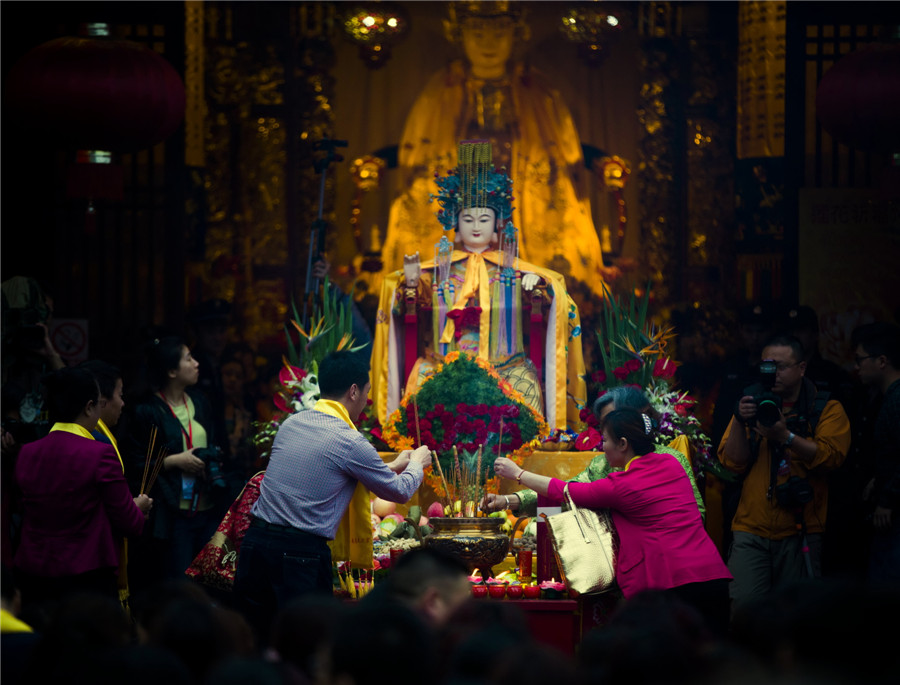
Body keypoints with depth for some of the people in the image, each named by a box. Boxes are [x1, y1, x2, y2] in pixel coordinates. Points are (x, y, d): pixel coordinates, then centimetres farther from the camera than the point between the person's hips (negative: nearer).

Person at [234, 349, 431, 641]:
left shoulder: (291, 424, 11)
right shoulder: (350, 442, -9)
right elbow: (400, 491, 5)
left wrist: (392, 465, 37)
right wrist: (417, 463, 28)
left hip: (255, 541, 7)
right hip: (299, 553, -7)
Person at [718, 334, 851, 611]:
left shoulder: (827, 409, 6)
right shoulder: (753, 405, 13)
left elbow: (831, 456, -11)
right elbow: (733, 462, 4)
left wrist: (785, 436, -21)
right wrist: (739, 422, -11)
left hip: (800, 530, -1)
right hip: (752, 529, 1)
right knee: (744, 604, -10)